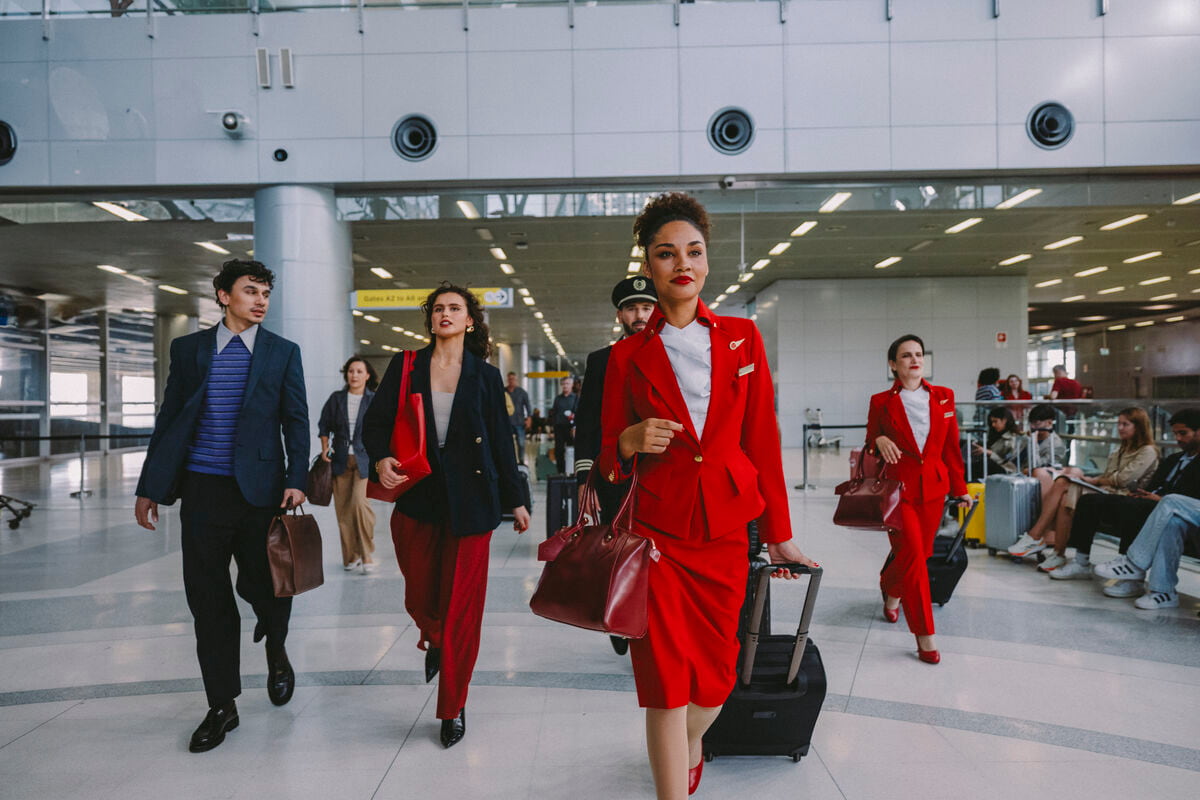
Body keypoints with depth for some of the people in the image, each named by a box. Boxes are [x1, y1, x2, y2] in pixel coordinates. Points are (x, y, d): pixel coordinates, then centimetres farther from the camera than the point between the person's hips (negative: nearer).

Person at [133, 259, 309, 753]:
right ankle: (222, 706, 20)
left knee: (262, 585, 2)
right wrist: (150, 486, 6)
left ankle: (276, 651, 37)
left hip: (260, 489, -1)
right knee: (208, 597, 6)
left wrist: (297, 481, -11)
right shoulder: (188, 349, 8)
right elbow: (168, 420, 10)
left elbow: (296, 421, 1)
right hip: (201, 489, 2)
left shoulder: (283, 352, 4)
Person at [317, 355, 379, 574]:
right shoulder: (336, 399, 8)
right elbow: (324, 424, 18)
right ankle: (350, 556, 16)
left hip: (365, 459, -3)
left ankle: (367, 554, -5)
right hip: (340, 460, 3)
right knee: (342, 509, 4)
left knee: (360, 502, -19)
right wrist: (325, 448, 6)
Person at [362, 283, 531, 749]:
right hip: (416, 497, 1)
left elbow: (501, 441, 7)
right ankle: (434, 643, 46)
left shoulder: (485, 376, 5)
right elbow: (375, 422, 4)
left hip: (469, 500, -1)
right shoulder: (405, 368, 6)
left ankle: (453, 709, 18)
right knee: (419, 597, 8)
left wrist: (515, 499, 8)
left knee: (461, 605, 1)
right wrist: (381, 459, -17)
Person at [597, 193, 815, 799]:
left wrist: (778, 534, 5)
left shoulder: (742, 337, 6)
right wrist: (630, 442, -16)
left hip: (725, 530, 2)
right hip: (654, 532, -2)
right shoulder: (629, 355, 3)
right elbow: (607, 458, 7)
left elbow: (762, 440, 5)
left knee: (716, 676, 11)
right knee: (666, 679, -5)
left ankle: (690, 750, 44)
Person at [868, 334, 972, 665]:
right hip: (898, 486, -3)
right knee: (912, 554, -11)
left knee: (920, 554, 12)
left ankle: (891, 589, 45)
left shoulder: (943, 397, 5)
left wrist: (960, 488, 10)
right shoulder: (881, 402, -1)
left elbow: (952, 447, 9)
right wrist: (880, 441, -17)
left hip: (933, 486, 3)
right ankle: (924, 635, -2)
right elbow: (869, 445, 6)